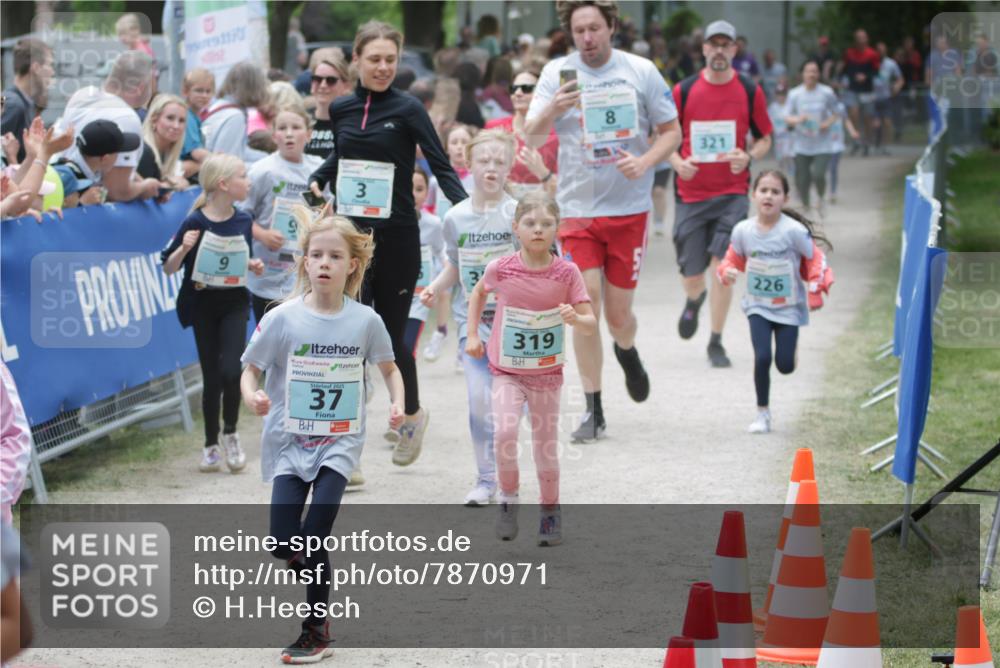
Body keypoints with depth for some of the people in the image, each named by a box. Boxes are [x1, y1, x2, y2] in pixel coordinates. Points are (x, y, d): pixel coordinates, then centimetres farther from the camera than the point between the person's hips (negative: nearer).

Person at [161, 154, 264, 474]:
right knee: (212, 378, 4)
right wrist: (184, 248, -27)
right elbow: (169, 268, -9)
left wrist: (254, 266, -5)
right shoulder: (196, 223, -13)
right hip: (203, 305, -2)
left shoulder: (243, 221, 0)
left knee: (230, 370, -15)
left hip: (235, 304, 2)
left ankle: (230, 433, 9)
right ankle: (211, 445, 20)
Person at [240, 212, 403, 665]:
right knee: (284, 544, -5)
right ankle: (318, 582, 29)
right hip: (289, 442, 1)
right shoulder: (282, 319, -9)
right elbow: (250, 369, -2)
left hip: (339, 444, -1)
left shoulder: (365, 321, -5)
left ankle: (317, 630, 5)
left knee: (314, 538, -13)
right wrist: (252, 396, -23)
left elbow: (388, 369, 11)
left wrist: (397, 403, -7)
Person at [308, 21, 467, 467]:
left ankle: (412, 414, 35)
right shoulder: (341, 109, 6)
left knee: (391, 333, 6)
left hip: (396, 237, -3)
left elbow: (440, 165, -11)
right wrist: (318, 179, 11)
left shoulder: (407, 109, -6)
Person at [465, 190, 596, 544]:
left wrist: (575, 319, -33)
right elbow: (478, 293, 11)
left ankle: (550, 511, 28)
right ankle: (508, 498, 0)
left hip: (547, 373, 1)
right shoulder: (501, 269, -12)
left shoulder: (566, 273, -13)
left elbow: (591, 325, -12)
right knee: (505, 431, -22)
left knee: (546, 447, 8)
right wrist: (472, 335, 5)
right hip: (506, 372, -1)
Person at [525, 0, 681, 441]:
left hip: (629, 207, 0)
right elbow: (531, 139, -7)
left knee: (618, 313, 5)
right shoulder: (557, 73, -1)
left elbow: (671, 132, 6)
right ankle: (593, 410, 0)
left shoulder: (641, 71, 0)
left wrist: (644, 162, -14)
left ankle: (627, 353, 42)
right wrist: (552, 111, -28)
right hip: (577, 207, 0)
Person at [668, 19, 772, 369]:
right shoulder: (683, 91, 0)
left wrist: (748, 157, -12)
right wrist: (678, 162, -12)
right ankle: (694, 301, 43)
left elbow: (765, 139, 9)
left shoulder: (750, 91, 1)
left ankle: (716, 343, 0)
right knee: (691, 274, 4)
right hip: (691, 192, 1)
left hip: (732, 192, -1)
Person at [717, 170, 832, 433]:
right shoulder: (743, 231, -10)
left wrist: (815, 294, -7)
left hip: (789, 307, -1)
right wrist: (727, 272, -15)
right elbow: (734, 259, 6)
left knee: (785, 365, -1)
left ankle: (787, 345, 38)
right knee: (762, 358, -13)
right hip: (758, 306, 1)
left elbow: (815, 260, -6)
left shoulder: (794, 231, -19)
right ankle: (762, 412, 4)